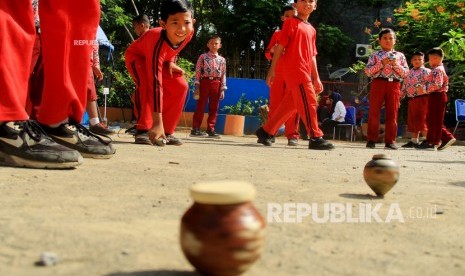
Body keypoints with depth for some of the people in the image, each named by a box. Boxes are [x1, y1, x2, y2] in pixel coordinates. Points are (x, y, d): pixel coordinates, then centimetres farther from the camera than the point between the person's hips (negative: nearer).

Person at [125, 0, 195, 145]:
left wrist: (170, 61, -15)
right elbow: (156, 85, -51)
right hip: (137, 56, -6)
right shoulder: (158, 44, -46)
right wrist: (158, 123, -55)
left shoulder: (189, 33, -28)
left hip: (157, 58, 6)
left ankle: (166, 131, 2)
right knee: (147, 83, -35)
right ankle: (143, 130, -26)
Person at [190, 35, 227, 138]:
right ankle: (195, 129, 0)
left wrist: (223, 89, 2)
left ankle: (210, 129, 10)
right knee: (201, 106, -3)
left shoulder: (222, 59, 10)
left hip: (216, 84, 3)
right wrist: (197, 86, -8)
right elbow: (198, 72, -1)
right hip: (205, 82, -3)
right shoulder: (203, 57, 3)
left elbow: (223, 75, 9)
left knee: (214, 108, 4)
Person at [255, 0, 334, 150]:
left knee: (289, 104, 8)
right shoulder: (290, 22, 1)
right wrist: (272, 69, -8)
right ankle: (316, 138, -9)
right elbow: (280, 46, -4)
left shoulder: (312, 30, 22)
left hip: (304, 72, 8)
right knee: (309, 101, -12)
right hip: (294, 69, -8)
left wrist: (316, 78, 19)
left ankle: (265, 131, 17)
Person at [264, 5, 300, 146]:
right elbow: (267, 54, 12)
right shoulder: (277, 34, 12)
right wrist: (272, 51, -10)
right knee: (274, 105, 3)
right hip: (278, 74, 1)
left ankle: (292, 135, -3)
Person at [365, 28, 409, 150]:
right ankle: (371, 140, 3)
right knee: (374, 112, -2)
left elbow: (405, 73, 7)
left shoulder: (400, 56, 12)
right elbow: (368, 71, -3)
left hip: (394, 85, 2)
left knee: (392, 113, 1)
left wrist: (396, 64, -8)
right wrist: (381, 63, -12)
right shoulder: (375, 55, 7)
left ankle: (390, 141, 5)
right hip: (378, 83, -1)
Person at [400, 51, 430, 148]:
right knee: (412, 121, 10)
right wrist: (401, 97, 15)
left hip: (422, 98, -7)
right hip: (411, 99, 7)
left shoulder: (426, 71, -4)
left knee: (422, 120, -8)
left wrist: (422, 88, -32)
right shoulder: (409, 73, 17)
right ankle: (414, 140, 18)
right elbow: (404, 86, 21)